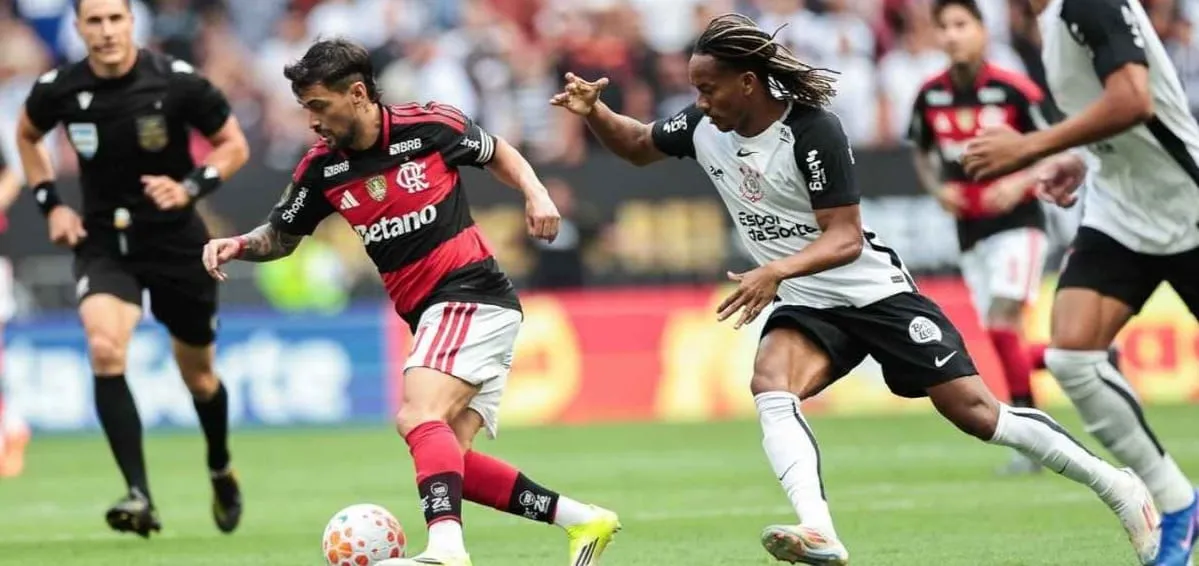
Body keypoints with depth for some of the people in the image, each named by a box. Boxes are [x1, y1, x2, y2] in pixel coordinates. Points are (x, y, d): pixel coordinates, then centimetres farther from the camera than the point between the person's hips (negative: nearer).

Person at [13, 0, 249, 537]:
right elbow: (27, 136, 14)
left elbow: (233, 145, -4)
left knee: (198, 376, 13)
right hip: (102, 244, 1)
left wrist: (190, 188, -20)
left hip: (176, 242, -1)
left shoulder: (177, 81, -15)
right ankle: (139, 496, -26)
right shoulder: (58, 89, -8)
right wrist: (51, 205, 4)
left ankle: (221, 471, 45)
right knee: (104, 349, -26)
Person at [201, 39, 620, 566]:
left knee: (419, 419, -27)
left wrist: (535, 193, -6)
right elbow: (281, 236, 18)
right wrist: (239, 244, -3)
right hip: (429, 316, 7)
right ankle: (584, 520, 10)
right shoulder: (321, 168, 4)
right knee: (449, 462, 0)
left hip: (473, 296, -7)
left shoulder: (429, 126, -8)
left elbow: (497, 152, 11)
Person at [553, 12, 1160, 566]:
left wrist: (777, 271, -40)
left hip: (875, 292, -5)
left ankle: (1114, 486, 9)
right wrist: (594, 112, -5)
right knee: (770, 385, -27)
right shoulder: (704, 128, -2)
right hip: (804, 308, 6)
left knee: (973, 408, -8)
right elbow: (637, 145, 16)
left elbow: (845, 238, -24)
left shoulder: (812, 130, -22)